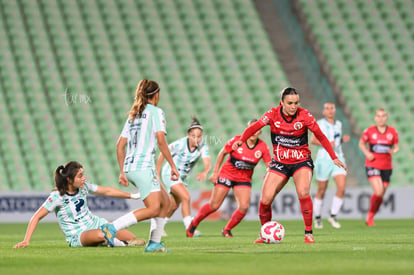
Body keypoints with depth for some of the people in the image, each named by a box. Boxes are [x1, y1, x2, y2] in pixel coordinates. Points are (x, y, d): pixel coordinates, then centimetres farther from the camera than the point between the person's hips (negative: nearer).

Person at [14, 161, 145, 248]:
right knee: (100, 234, -41)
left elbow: (107, 191, 12)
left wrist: (132, 196, 15)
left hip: (95, 223, 7)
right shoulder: (57, 196, -17)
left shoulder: (83, 187, -1)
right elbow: (37, 217, -15)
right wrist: (26, 241, -21)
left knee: (132, 238, -8)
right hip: (77, 236, -6)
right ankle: (123, 244, -16)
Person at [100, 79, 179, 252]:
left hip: (129, 167, 9)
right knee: (153, 209, -14)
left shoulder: (133, 115, 20)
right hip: (143, 166, -9)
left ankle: (154, 243, 10)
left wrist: (122, 172, 20)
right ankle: (112, 228, -22)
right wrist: (173, 166, -8)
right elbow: (161, 141, -12)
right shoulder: (155, 112, -2)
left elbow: (120, 145, 17)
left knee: (165, 202, 15)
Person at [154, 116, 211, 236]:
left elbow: (208, 164, -29)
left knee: (174, 206, 16)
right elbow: (163, 154, -12)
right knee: (185, 197, -23)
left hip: (183, 177, 6)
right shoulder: (180, 144, -26)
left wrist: (204, 172, -52)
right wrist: (157, 174, -8)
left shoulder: (203, 146, -17)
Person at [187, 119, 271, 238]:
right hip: (227, 174, -2)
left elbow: (269, 165, -5)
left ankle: (227, 230, 9)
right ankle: (194, 223, 20)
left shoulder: (263, 147, -10)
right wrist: (215, 172, -2)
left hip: (244, 179, 2)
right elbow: (222, 153, -3)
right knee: (214, 205, -4)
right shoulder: (237, 140, -16)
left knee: (244, 207, -15)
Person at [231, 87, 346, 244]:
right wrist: (241, 140, -32)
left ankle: (308, 233, -15)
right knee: (265, 200, -9)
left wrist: (334, 158, -6)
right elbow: (254, 128, -13)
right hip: (279, 163, 2)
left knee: (303, 192, -29)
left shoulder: (304, 115, -11)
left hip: (302, 162, -2)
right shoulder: (273, 114, -9)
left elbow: (320, 136, -4)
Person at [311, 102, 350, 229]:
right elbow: (313, 140, -11)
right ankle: (317, 218, 21)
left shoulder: (338, 124, 13)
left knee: (342, 188, -13)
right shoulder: (320, 124, -3)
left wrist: (343, 139, 7)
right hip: (324, 159, -4)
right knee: (321, 191, 3)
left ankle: (333, 216, -1)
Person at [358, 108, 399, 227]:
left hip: (387, 167, 3)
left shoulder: (392, 131, 4)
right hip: (372, 165, -3)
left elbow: (396, 146, 13)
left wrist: (394, 151, -10)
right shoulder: (369, 131, -2)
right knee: (378, 192, -19)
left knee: (381, 195, 7)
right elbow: (361, 143, 11)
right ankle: (370, 215, 3)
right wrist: (367, 153, -6)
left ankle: (371, 217, 27)